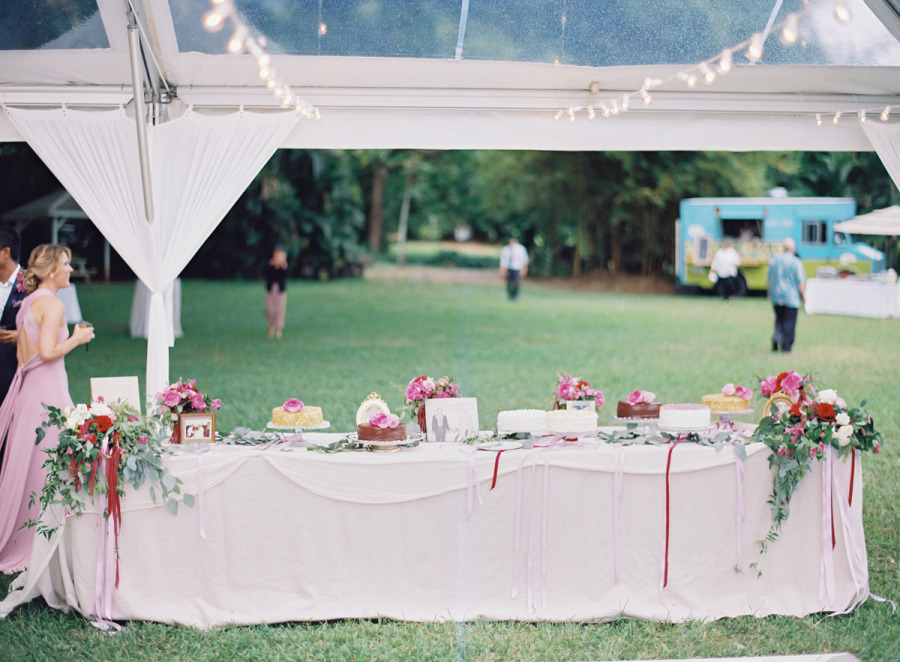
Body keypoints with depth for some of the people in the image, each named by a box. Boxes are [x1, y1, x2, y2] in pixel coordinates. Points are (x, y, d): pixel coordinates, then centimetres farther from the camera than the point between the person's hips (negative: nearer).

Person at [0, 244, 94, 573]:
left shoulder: (28, 303, 15)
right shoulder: (53, 304, -12)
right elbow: (48, 352, -21)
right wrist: (77, 339, -6)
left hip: (27, 386, 9)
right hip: (48, 389, -9)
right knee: (47, 465, -4)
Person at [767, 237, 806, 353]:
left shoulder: (774, 259, 2)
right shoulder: (796, 262, -12)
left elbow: (769, 279, 8)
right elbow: (801, 281, -11)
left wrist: (770, 293, 19)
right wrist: (803, 295, 0)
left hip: (776, 296, 4)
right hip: (791, 297, -4)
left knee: (779, 319, 19)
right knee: (789, 322, 3)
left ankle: (777, 335, -4)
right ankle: (786, 347, 3)